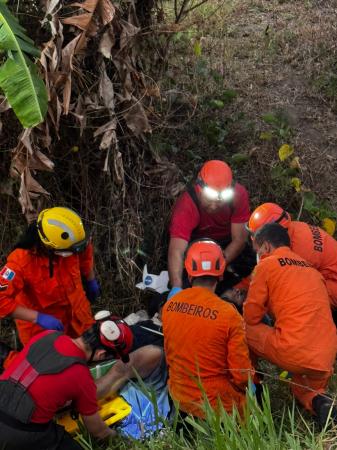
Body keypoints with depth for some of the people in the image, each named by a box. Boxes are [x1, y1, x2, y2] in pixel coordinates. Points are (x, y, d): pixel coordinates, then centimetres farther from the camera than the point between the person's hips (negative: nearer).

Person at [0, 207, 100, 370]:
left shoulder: (72, 246, -23)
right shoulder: (21, 261, -37)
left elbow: (85, 252, 2)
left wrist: (91, 282, 16)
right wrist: (38, 318, -36)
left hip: (75, 313, 5)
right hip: (40, 325, -5)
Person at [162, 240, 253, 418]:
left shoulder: (168, 306, -4)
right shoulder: (228, 314, -19)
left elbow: (169, 356, 8)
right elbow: (242, 374, -14)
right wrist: (251, 384, 8)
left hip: (179, 398, 5)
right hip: (216, 402, -5)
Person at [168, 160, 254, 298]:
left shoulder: (238, 194, -27)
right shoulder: (186, 206, -37)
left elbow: (239, 239, -21)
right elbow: (177, 251, -48)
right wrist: (176, 287, -63)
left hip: (225, 242, 3)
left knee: (250, 263, -19)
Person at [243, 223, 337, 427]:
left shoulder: (266, 265, 2)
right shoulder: (311, 269, 22)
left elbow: (251, 317, 5)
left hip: (293, 353, -6)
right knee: (302, 386, 33)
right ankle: (319, 401, 1)